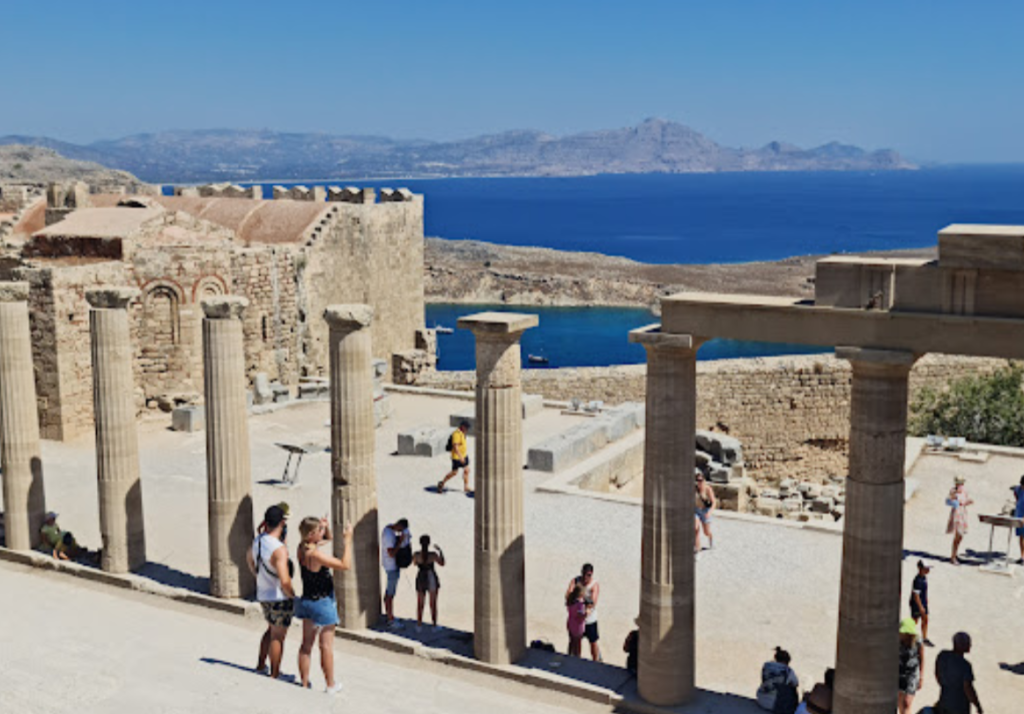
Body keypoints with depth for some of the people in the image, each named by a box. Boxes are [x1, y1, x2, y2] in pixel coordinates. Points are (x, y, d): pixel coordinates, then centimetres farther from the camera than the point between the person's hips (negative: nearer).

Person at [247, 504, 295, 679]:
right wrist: (293, 596, -13)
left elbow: (249, 557, 23)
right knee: (278, 636, 4)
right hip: (279, 598, -8)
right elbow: (285, 582, -31)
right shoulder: (279, 550, -27)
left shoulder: (258, 540, 0)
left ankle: (260, 666, 33)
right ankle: (274, 676, 13)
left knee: (272, 630, 26)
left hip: (263, 594, 8)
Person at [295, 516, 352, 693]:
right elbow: (345, 565, -27)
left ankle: (304, 683, 22)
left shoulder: (302, 548, 0)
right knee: (326, 645, 5)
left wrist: (326, 526, -3)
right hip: (322, 603, -8)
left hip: (307, 601, 8)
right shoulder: (315, 554, -26)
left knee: (307, 644, 14)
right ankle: (331, 685, 15)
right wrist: (348, 540, -22)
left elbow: (328, 538, 17)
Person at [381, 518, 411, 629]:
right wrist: (400, 542, -25)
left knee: (388, 591, 20)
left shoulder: (389, 528, 4)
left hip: (392, 565, 10)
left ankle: (387, 615, 32)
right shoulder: (389, 535, -26)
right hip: (392, 567, -10)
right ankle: (391, 621, 4)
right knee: (391, 593, -2)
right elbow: (391, 554, -29)